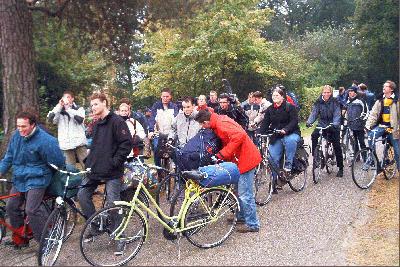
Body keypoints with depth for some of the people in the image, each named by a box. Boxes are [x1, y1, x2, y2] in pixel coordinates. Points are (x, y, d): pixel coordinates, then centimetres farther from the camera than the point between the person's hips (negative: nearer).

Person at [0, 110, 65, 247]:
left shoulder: (44, 140, -21)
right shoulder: (16, 136, 0)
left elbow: (58, 162, -12)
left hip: (36, 180, -7)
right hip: (19, 179, 8)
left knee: (31, 210, -14)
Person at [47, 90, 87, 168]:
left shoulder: (79, 108, 9)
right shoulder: (59, 111, 15)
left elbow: (80, 119, -11)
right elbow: (50, 119, -3)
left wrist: (68, 108, -7)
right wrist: (59, 106, -6)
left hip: (79, 142, -2)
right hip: (66, 144, 2)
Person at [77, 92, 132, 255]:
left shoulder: (117, 121, -10)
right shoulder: (97, 125, 17)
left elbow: (126, 144, -16)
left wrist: (115, 162, -17)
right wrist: (89, 162, 15)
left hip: (111, 171, -8)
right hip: (95, 169, 8)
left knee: (113, 204, -4)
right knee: (82, 195, 4)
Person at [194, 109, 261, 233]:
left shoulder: (221, 124, -21)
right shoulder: (218, 121, 9)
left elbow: (239, 135, -32)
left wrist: (223, 154, -27)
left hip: (245, 159, -11)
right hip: (243, 158, 11)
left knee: (245, 194, -3)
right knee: (240, 191, 21)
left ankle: (252, 224, 9)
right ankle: (242, 217, 35)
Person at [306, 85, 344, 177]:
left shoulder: (335, 102, -7)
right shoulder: (318, 102, -1)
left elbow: (337, 115, -16)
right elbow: (314, 113, -7)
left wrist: (335, 124, -36)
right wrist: (309, 122, -27)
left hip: (333, 126, -2)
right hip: (322, 124, 2)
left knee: (337, 146, -1)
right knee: (314, 135, -28)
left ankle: (340, 168, 11)